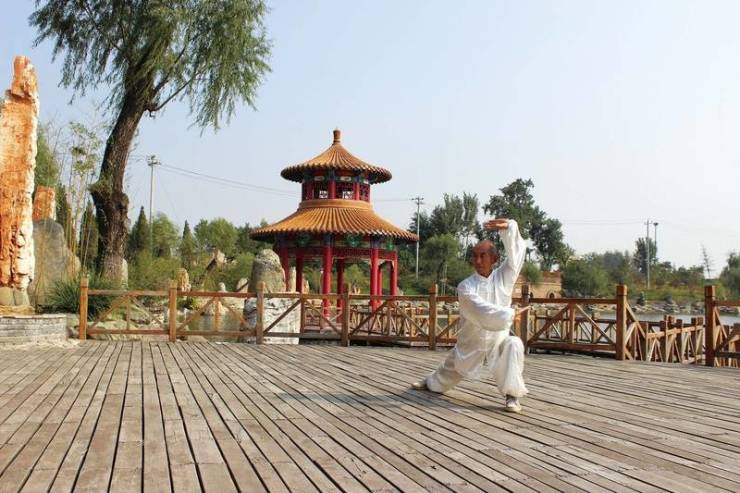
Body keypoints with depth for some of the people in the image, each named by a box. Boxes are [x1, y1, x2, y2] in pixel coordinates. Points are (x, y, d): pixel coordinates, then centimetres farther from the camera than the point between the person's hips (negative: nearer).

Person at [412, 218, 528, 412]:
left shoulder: (503, 277, -9)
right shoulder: (465, 287, -16)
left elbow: (517, 251, -16)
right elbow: (482, 312, -30)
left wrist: (508, 227, -29)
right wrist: (510, 314, -30)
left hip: (498, 343, 0)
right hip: (470, 345, 1)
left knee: (513, 345, -34)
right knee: (446, 374, 21)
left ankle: (512, 396, -21)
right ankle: (429, 382, 59)